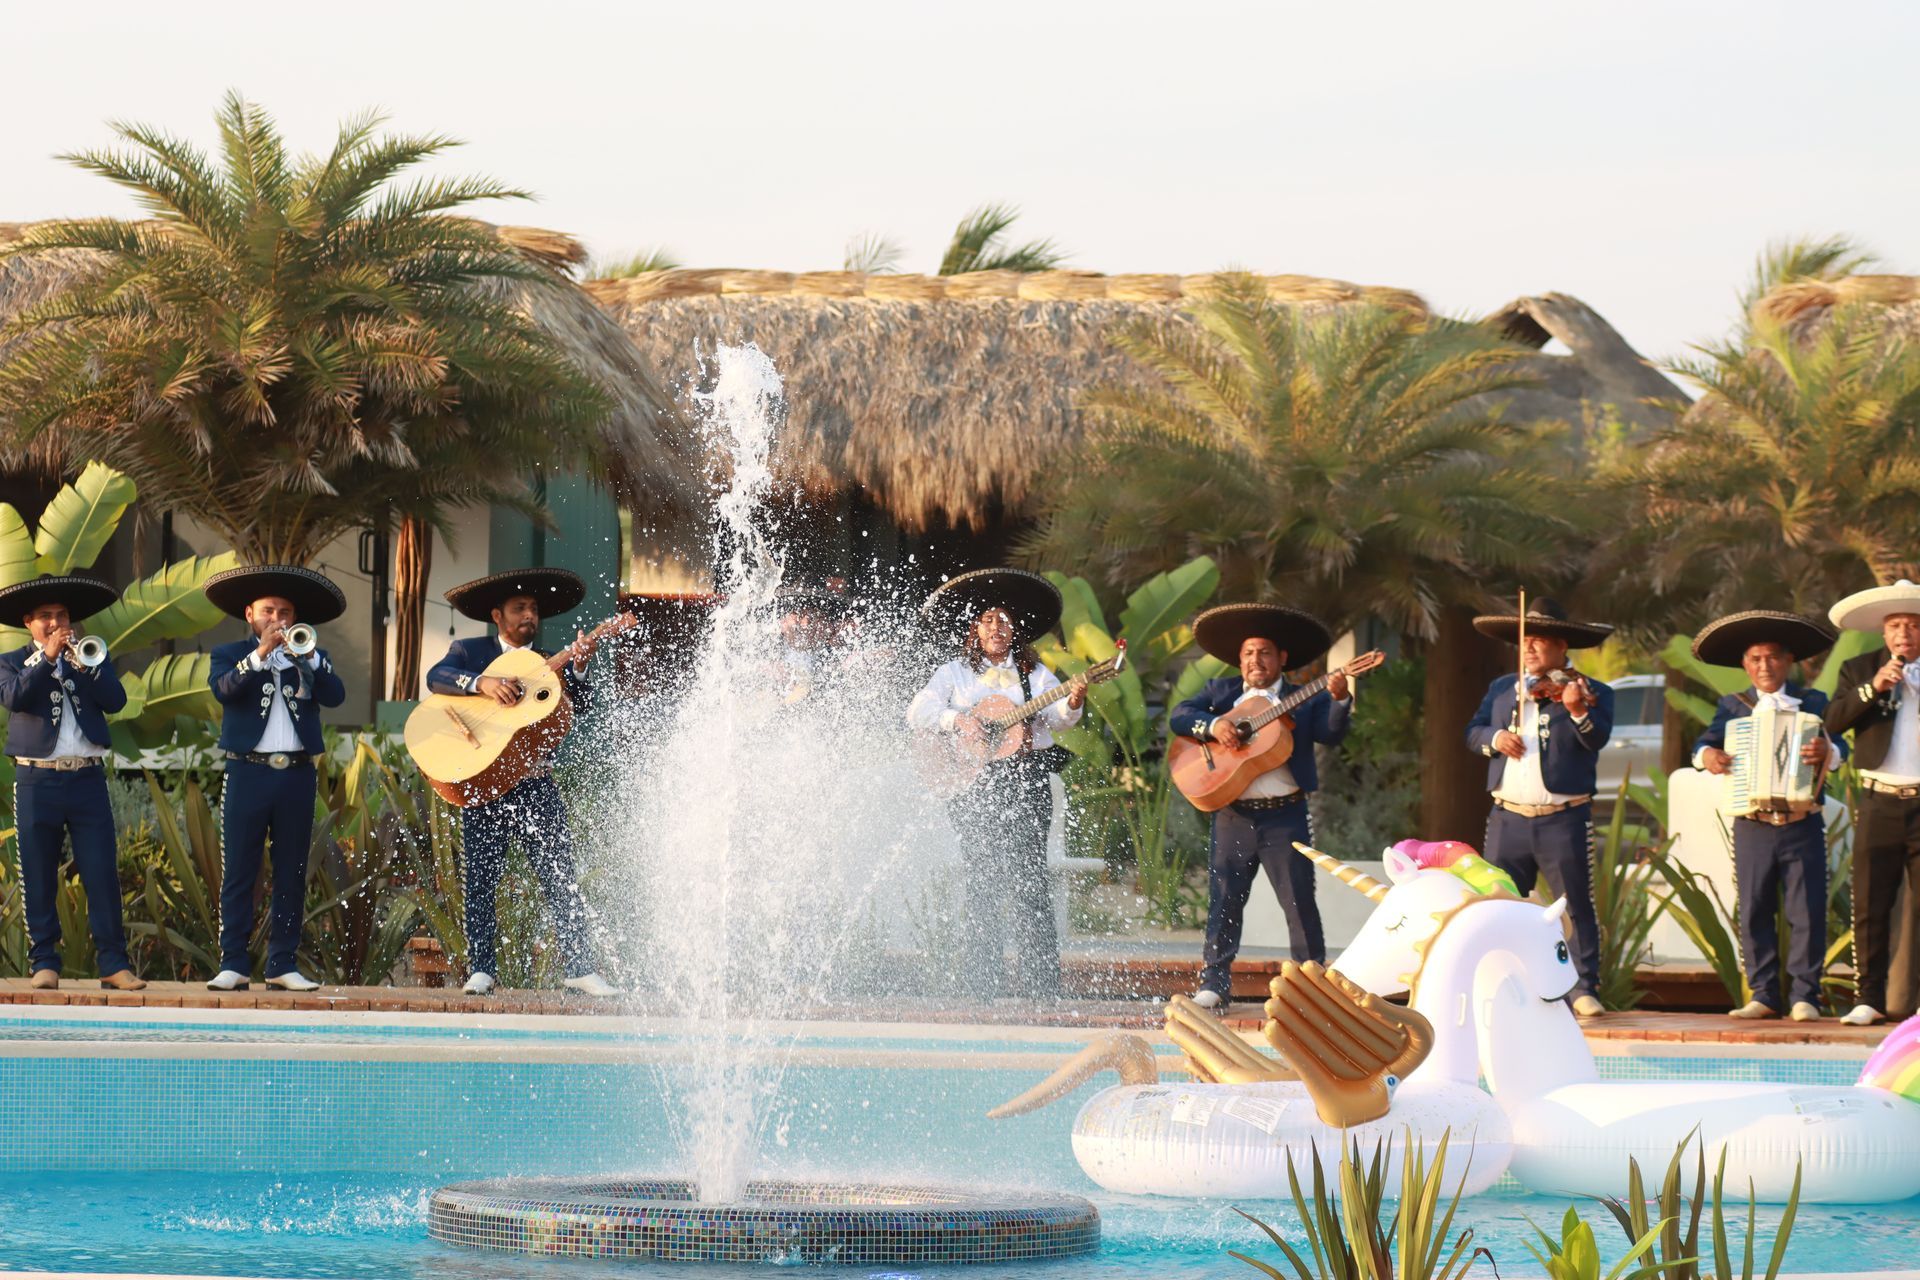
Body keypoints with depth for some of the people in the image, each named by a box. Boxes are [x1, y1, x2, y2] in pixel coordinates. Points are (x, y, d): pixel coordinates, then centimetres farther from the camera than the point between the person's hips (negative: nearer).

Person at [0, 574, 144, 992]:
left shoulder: (91, 656, 14)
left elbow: (116, 700, -1)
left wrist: (84, 666, -13)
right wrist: (47, 657, -16)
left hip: (87, 779, 1)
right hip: (37, 780, -1)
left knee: (102, 875, -4)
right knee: (38, 879, 1)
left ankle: (113, 964, -2)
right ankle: (44, 963, 7)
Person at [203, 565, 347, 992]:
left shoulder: (311, 659, 15)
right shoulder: (228, 655, 10)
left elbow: (335, 696, -3)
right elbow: (223, 689, -12)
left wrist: (308, 657, -16)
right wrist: (261, 653, -21)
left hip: (297, 776, 2)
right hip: (248, 773, -2)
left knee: (292, 873, 3)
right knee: (238, 872, -4)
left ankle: (283, 964, 6)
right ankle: (233, 964, -3)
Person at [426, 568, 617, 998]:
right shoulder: (468, 652, 7)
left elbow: (577, 709, -2)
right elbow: (436, 677, -12)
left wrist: (578, 670, -19)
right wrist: (482, 683, -27)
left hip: (536, 784, 2)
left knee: (561, 878, -3)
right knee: (480, 880, 1)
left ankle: (581, 968, -2)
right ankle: (481, 970, 8)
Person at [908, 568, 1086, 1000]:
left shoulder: (1034, 673, 13)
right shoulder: (955, 673, 13)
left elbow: (1057, 717, -1)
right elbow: (917, 712, 2)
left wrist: (1071, 705, -23)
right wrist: (956, 720, -14)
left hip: (1026, 779, 0)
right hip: (972, 782, 0)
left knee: (1028, 879, -7)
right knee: (982, 881, -3)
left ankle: (1039, 985, -8)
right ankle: (984, 985, -1)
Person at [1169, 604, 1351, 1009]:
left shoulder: (1304, 700, 5)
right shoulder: (1221, 692, 12)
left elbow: (1330, 733, -11)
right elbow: (1178, 717, 3)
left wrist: (1339, 700, -30)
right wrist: (1213, 725, -16)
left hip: (1285, 815, -2)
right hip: (1232, 814, 2)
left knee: (1299, 901, 0)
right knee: (1224, 900, 5)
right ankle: (1215, 983, 11)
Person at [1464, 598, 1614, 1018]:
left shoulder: (1591, 692, -1)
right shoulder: (1502, 689, 14)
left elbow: (1597, 739, -16)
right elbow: (1473, 732, 10)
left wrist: (1577, 711, -35)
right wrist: (1494, 738, -12)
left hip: (1564, 821, -4)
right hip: (1508, 819, 4)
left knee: (1579, 906, -1)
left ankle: (1585, 990, 4)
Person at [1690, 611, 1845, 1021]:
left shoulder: (1814, 703, 8)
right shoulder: (1732, 706, 11)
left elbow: (1838, 748, -5)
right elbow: (1706, 742, -1)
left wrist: (1827, 751, -28)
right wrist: (1707, 755, -24)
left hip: (1803, 828, -1)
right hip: (1752, 829, 1)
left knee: (1808, 913, -3)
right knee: (1754, 914, 3)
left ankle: (1804, 996, 2)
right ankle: (1764, 995, 9)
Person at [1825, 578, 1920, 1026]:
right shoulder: (1858, 670, 10)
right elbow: (1833, 721, -4)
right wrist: (1873, 687, -15)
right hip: (1880, 803, 1)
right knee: (1870, 906, 0)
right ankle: (1869, 998, 4)